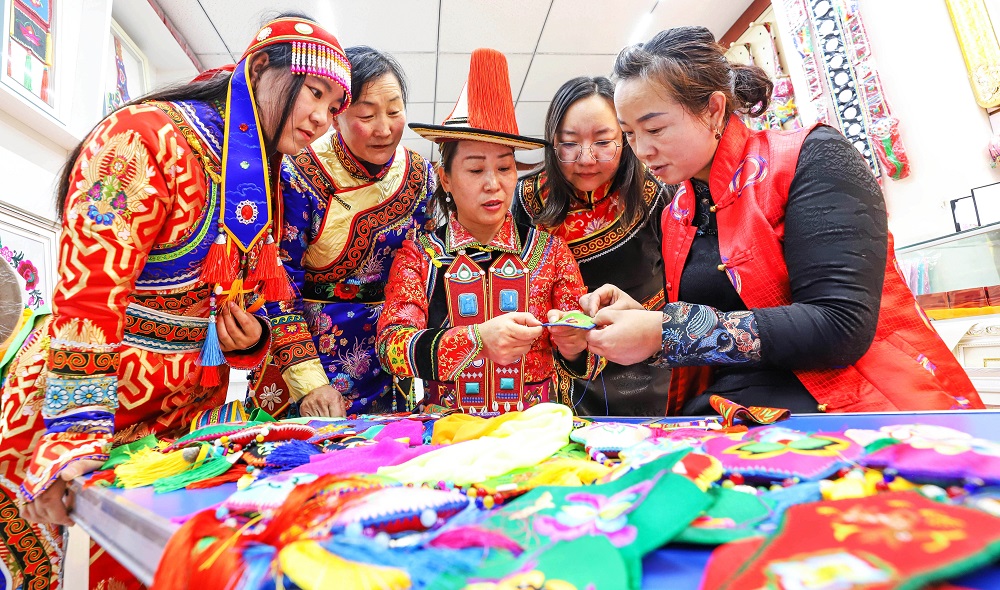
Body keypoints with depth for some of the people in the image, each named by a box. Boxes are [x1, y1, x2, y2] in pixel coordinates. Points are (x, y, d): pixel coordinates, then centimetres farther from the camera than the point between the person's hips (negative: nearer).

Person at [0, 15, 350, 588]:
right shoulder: (146, 138, -14)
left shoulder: (262, 185, 9)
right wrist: (78, 433, -24)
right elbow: (87, 294, -21)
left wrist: (249, 339, -7)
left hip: (180, 422, 7)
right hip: (76, 409, -6)